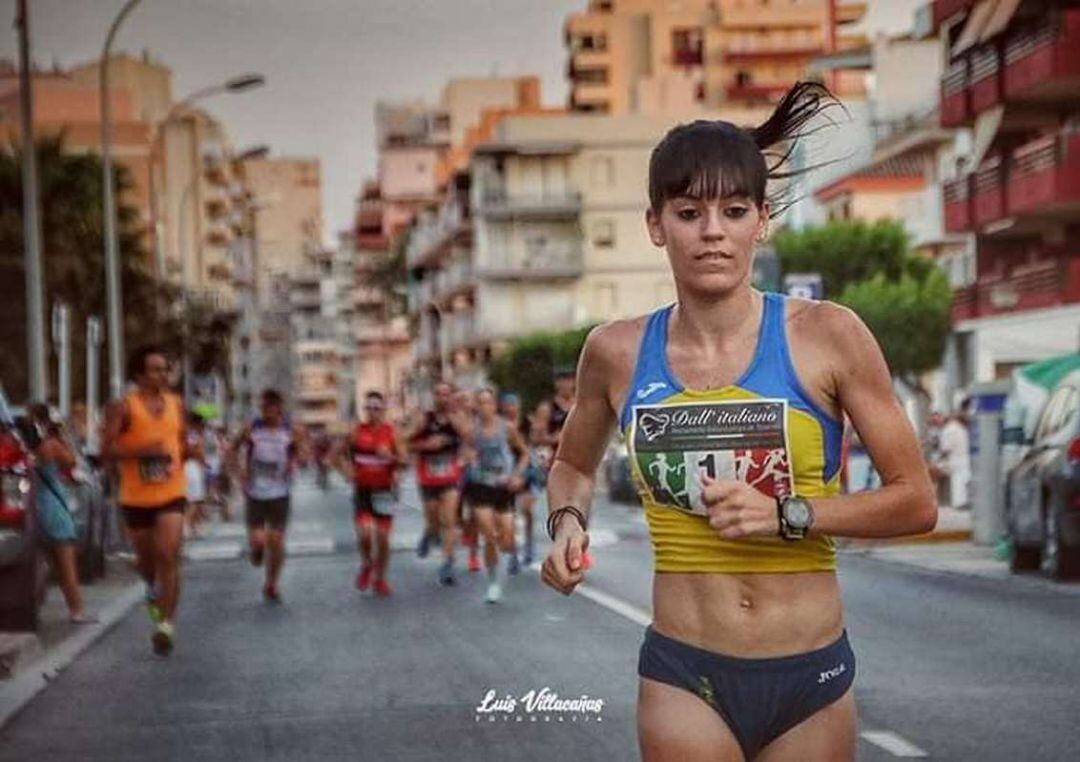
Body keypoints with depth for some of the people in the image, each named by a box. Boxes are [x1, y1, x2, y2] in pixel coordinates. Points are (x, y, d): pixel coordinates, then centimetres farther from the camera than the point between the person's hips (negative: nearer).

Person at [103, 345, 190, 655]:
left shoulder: (176, 404, 6)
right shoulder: (124, 407, -8)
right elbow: (107, 449, -14)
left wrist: (189, 451, 2)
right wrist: (142, 449, -24)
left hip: (171, 493, 1)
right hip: (136, 497, -1)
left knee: (168, 557, -13)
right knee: (146, 559, 15)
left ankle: (165, 623, -10)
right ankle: (153, 589, 50)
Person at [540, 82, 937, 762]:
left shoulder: (826, 336, -6)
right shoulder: (617, 353, 0)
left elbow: (916, 502, -2)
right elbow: (574, 464, 20)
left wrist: (787, 515, -15)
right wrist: (568, 521, -1)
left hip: (811, 680, 0)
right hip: (684, 679, 0)